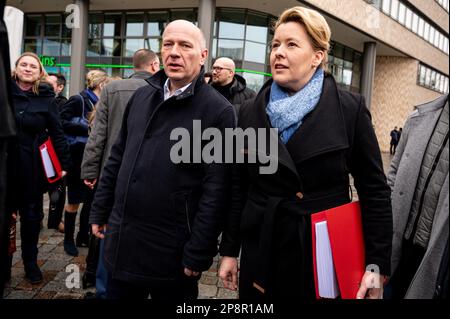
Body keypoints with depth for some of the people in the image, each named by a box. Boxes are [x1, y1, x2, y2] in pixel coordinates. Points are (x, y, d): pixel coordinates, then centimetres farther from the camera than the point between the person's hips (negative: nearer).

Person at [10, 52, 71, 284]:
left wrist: (64, 163, -3)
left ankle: (30, 262, 24)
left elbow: (57, 133, 1)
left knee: (31, 213, 8)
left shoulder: (46, 98, 0)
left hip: (32, 165, 0)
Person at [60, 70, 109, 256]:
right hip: (78, 158, -6)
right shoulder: (78, 100, -10)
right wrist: (87, 127, -18)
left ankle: (83, 236, 26)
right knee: (74, 201, 5)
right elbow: (62, 122, -16)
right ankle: (68, 239, 21)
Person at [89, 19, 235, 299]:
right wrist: (100, 211, 13)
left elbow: (216, 188, -15)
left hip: (172, 253, -5)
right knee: (116, 293, 19)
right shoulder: (142, 96, 7)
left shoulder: (218, 110, -12)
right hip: (121, 240, 6)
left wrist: (198, 253, -15)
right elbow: (117, 158, 13)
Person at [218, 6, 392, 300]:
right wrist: (229, 250, 6)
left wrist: (378, 264, -7)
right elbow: (238, 187, 6)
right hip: (260, 255, 3)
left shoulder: (350, 109, -6)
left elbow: (374, 190, -5)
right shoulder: (251, 112, 2)